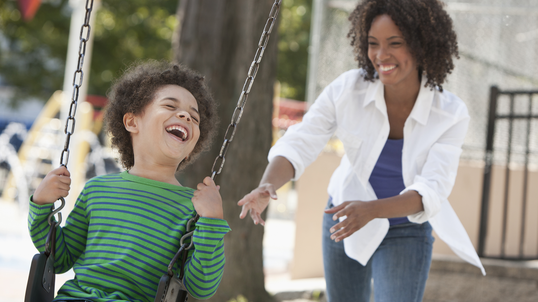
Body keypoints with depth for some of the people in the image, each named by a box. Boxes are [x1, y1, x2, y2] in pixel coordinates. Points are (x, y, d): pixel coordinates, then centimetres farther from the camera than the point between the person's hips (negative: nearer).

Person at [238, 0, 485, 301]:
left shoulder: (452, 114, -24)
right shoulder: (347, 89, -22)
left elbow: (431, 191, -30)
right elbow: (298, 146, -23)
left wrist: (370, 210, -48)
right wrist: (267, 187, -45)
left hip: (405, 233, -2)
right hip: (345, 219, 3)